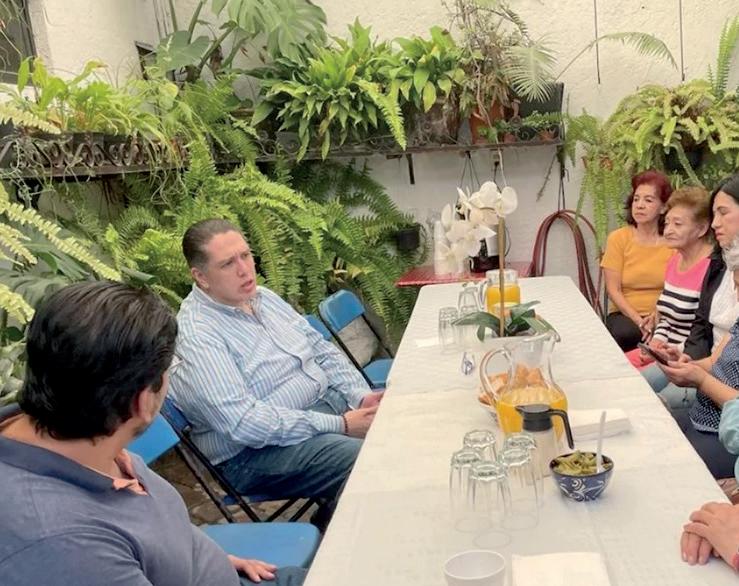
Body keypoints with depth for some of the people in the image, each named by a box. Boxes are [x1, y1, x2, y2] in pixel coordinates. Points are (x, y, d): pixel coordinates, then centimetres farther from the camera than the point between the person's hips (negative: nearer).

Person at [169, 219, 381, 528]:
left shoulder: (264, 297, 9)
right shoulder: (195, 336, -18)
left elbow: (322, 350, 13)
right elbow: (244, 423, -25)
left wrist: (362, 396, -5)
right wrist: (340, 426, -25)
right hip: (258, 450, -9)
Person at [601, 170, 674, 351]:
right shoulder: (618, 238, 1)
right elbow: (613, 290, -3)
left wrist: (659, 317, -19)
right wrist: (639, 321, -15)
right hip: (625, 314, 0)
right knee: (622, 335, -34)